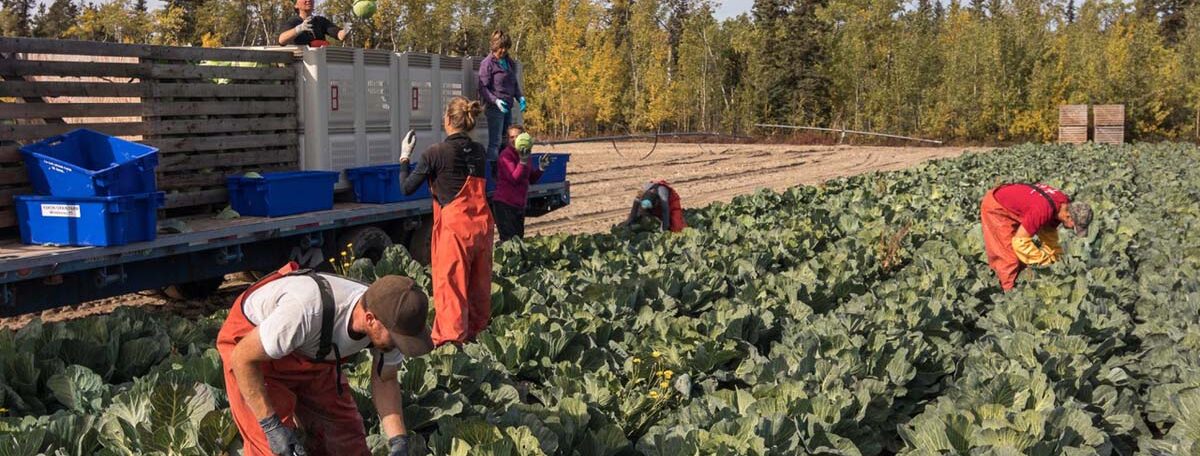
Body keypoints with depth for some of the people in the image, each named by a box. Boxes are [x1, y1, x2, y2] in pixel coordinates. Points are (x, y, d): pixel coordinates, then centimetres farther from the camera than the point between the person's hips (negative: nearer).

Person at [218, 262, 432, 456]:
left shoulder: (388, 316, -23)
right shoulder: (307, 311, -44)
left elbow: (384, 380, -5)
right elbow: (242, 358, -29)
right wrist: (272, 425, -30)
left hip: (311, 354, 6)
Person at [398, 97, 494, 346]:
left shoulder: (435, 153, -9)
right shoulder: (478, 151, 6)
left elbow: (407, 187, -3)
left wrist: (404, 157, 11)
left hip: (454, 226, -6)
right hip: (482, 224, 6)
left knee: (451, 287, 0)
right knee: (479, 285, 13)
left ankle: (451, 341, 1)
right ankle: (476, 334, 23)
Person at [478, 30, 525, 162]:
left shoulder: (510, 62, 13)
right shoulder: (487, 63, -7)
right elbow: (483, 88, -10)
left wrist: (520, 97, 5)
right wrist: (496, 100, -23)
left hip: (508, 107, 7)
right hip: (495, 108, -7)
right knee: (495, 142, -9)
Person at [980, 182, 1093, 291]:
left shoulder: (1064, 205, -10)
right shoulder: (1043, 211, -37)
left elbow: (1049, 232, 6)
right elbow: (1020, 241, -31)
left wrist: (1057, 258, 1)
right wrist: (1046, 261, -23)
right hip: (995, 207, -9)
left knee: (1022, 254, 10)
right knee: (1009, 257, -8)